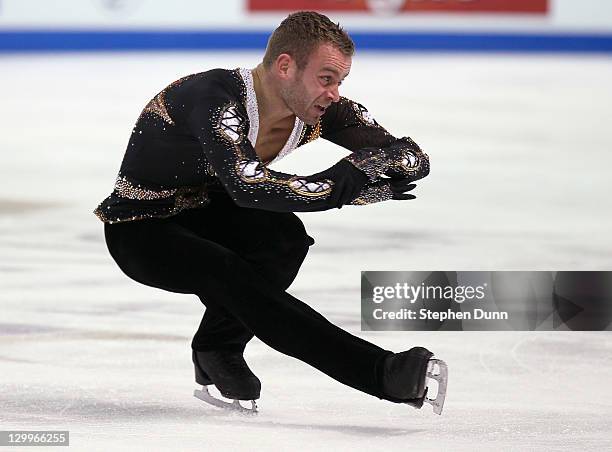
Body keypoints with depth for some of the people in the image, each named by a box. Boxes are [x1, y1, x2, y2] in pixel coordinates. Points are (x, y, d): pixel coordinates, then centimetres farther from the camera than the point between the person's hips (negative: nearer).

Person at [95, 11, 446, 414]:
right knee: (238, 282, -31)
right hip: (140, 230, -7)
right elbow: (246, 185, -48)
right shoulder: (215, 98, -33)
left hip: (205, 214, 7)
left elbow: (413, 157, -10)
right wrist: (345, 184, -41)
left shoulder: (318, 109, -12)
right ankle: (384, 373, -39)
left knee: (285, 236, -24)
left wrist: (365, 167, -33)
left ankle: (218, 350, -1)